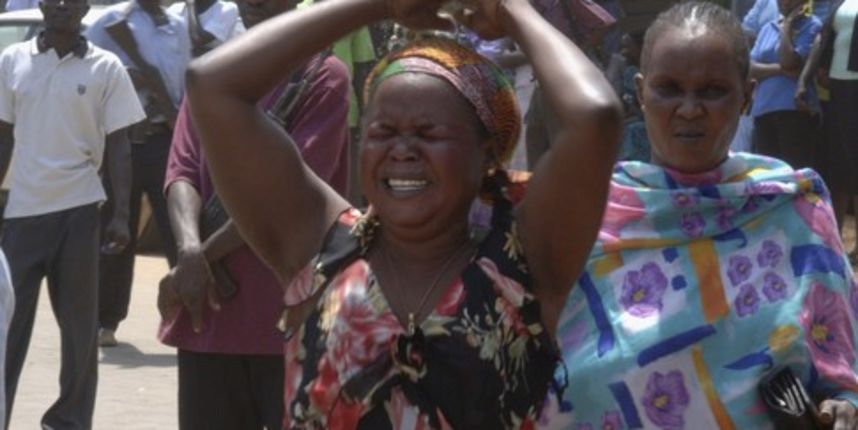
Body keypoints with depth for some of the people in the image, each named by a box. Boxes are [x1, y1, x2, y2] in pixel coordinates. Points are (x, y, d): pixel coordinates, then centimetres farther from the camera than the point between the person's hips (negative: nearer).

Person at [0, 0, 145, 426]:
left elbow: (117, 146, 1)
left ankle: (69, 419, 11)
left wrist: (120, 215, -6)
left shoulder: (106, 68, 0)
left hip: (78, 209, -1)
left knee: (78, 322, 4)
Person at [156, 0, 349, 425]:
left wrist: (204, 255, -11)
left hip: (292, 314, -5)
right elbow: (182, 171, 3)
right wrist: (190, 251, -17)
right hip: (209, 310, 5)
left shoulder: (324, 76, -3)